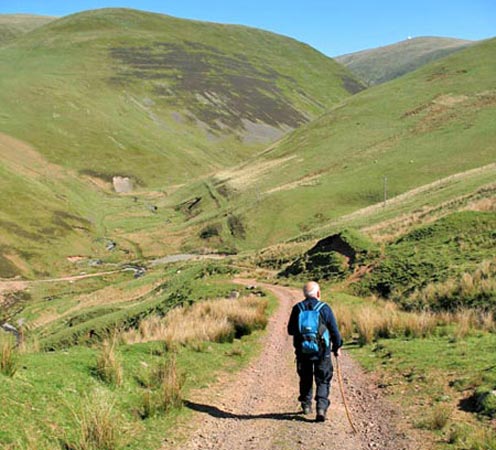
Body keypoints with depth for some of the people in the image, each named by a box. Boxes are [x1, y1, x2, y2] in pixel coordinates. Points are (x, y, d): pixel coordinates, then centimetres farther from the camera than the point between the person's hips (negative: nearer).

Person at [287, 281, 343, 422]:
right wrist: (337, 347, 10)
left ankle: (306, 405, 27)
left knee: (305, 379, 19)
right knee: (322, 381, 4)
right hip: (322, 351, -2)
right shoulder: (325, 308, -7)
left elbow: (290, 330, 6)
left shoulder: (297, 308, -2)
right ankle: (321, 408, -10)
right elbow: (334, 331, -3)